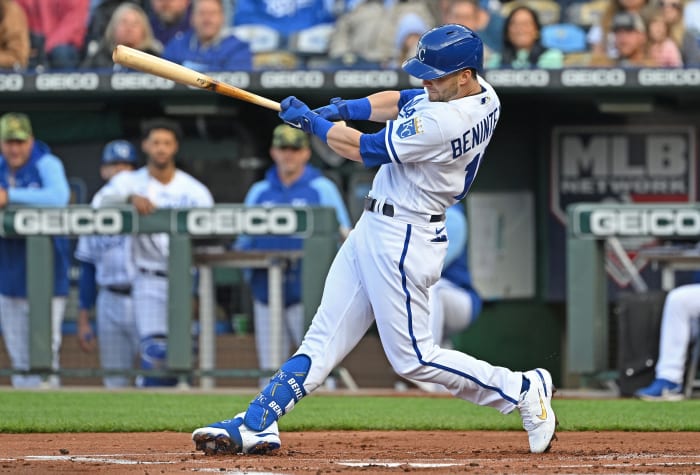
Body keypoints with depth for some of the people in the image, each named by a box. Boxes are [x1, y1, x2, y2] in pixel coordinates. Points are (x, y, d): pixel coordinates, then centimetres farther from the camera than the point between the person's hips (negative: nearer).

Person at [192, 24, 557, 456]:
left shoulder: (444, 123, -27)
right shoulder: (483, 97, 2)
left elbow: (362, 150, -16)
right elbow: (399, 102, 16)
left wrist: (312, 121, -1)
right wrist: (345, 109, 1)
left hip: (401, 238, -10)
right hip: (375, 228, 10)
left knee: (413, 358, -2)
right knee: (324, 338, 6)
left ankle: (522, 390, 9)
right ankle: (256, 426, 4)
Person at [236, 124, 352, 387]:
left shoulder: (322, 188, 7)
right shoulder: (259, 192, 18)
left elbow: (342, 236, 1)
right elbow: (245, 241, 18)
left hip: (306, 293, -4)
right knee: (270, 365, 3)